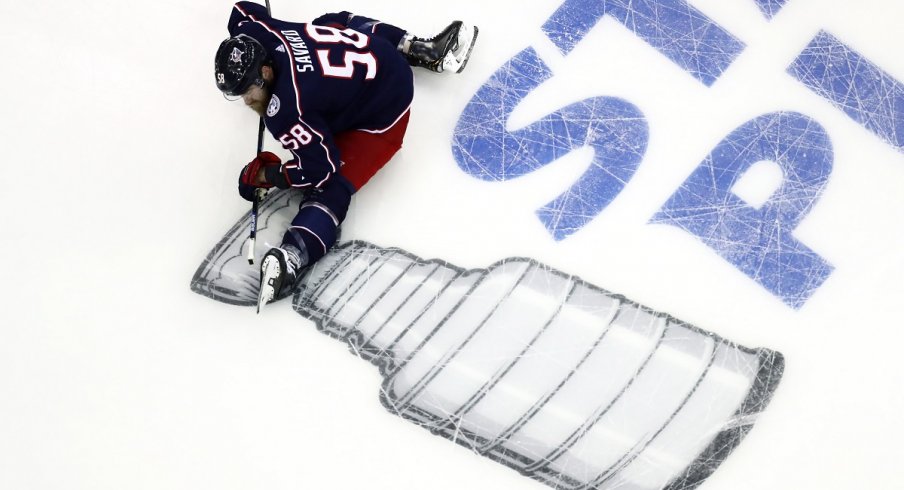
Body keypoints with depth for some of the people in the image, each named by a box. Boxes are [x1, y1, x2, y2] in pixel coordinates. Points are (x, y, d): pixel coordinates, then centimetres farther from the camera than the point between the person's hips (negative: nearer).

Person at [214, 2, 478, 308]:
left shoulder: (286, 110, -33)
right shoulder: (257, 33, -12)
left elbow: (319, 168, -25)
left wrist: (267, 174, -11)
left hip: (382, 113, -9)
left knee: (329, 186, -18)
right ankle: (424, 50, 40)